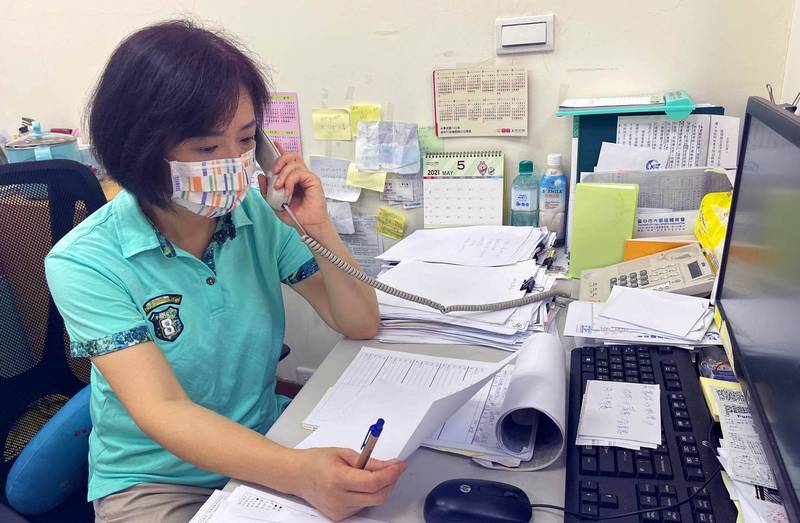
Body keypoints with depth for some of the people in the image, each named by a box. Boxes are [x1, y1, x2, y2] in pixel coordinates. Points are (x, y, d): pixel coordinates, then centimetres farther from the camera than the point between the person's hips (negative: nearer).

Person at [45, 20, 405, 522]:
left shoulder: (259, 212, -7)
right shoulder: (84, 263, -17)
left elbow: (361, 324, -5)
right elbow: (162, 411, -27)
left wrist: (317, 226, -20)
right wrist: (299, 472, -42)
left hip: (265, 444, 4)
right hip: (156, 480, -3)